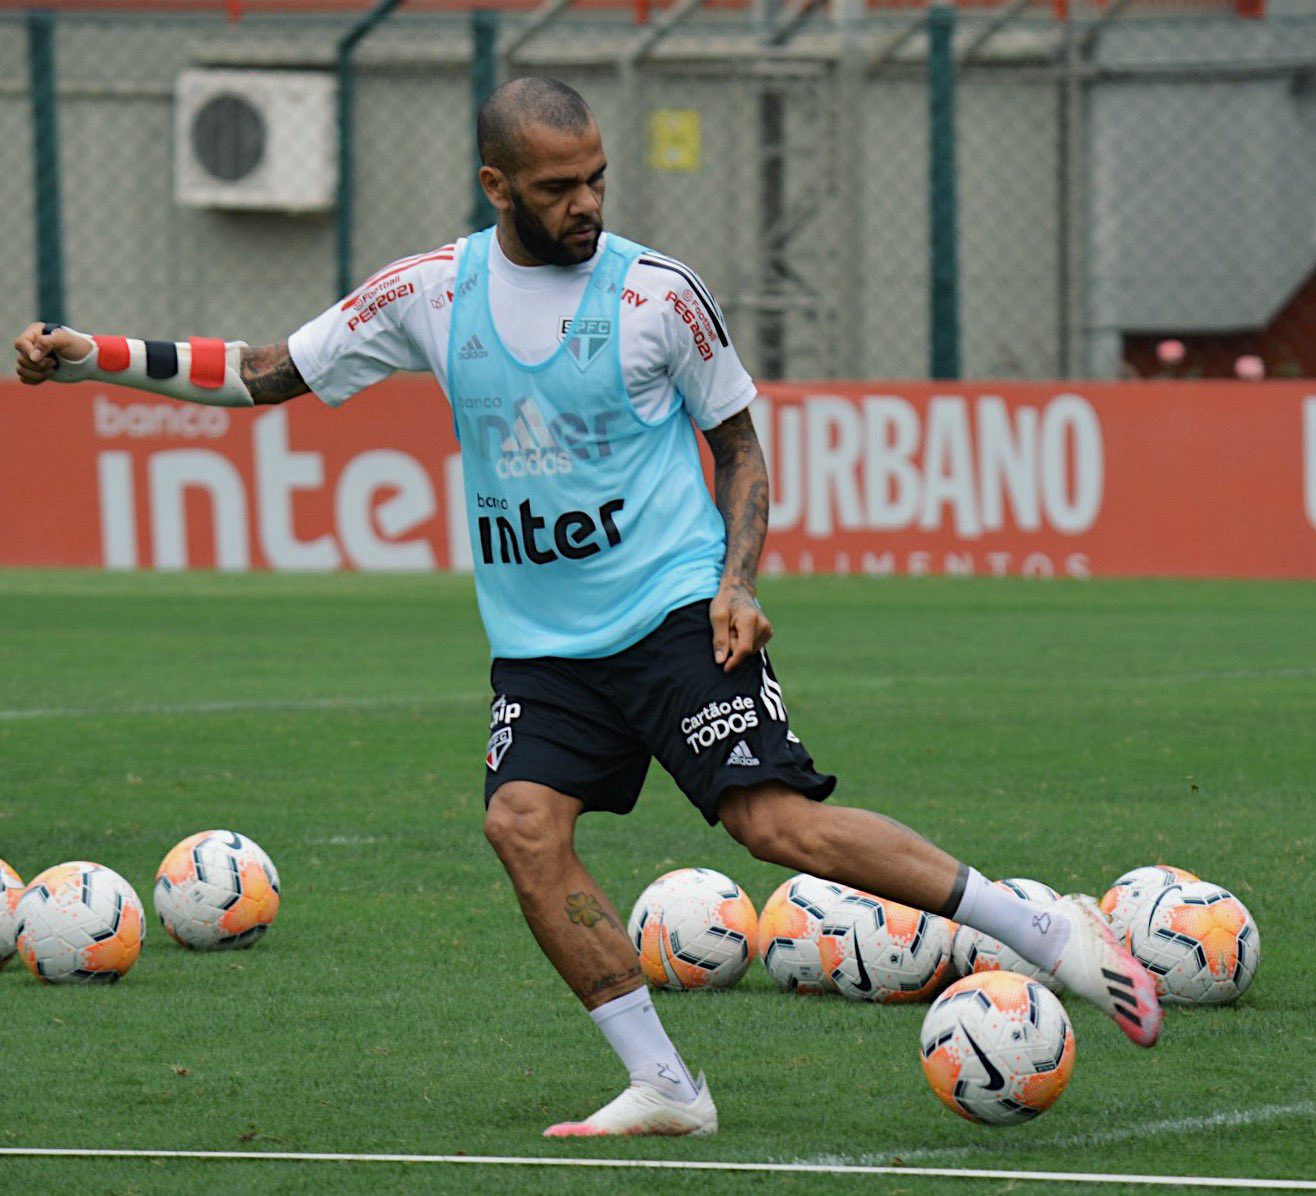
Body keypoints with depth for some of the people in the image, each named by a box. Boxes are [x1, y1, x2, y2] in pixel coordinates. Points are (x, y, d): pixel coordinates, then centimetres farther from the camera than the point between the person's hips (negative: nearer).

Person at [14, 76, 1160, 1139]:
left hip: (676, 609, -4)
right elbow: (268, 373, 10)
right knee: (524, 823, -17)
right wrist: (92, 355, 2)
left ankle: (1049, 931, -8)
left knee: (777, 817, -17)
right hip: (540, 644, 4)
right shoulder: (431, 292, 2)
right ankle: (663, 1086, -9)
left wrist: (737, 585, -9)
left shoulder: (660, 292, -5)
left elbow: (738, 442, 7)